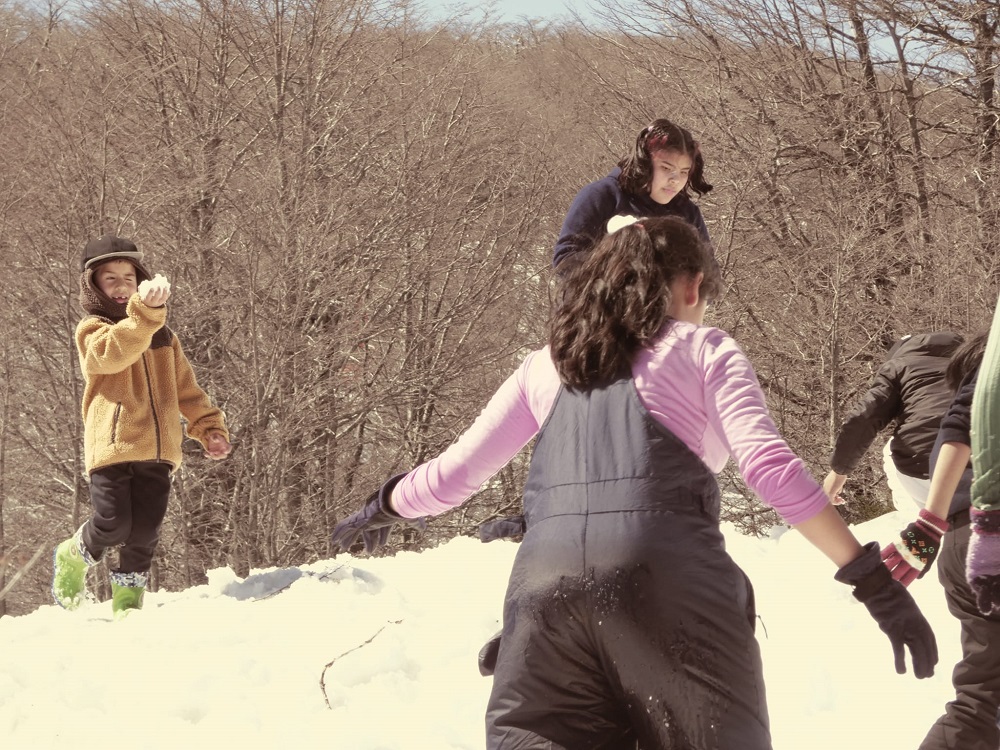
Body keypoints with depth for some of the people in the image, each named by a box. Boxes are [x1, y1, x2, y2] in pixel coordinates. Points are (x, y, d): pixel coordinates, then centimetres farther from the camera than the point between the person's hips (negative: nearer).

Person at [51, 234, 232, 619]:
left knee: (144, 532, -1)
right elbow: (113, 352, -24)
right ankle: (73, 558, 18)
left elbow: (186, 388, 24)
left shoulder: (162, 334, 20)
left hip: (156, 450, 5)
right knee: (114, 524, -12)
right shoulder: (92, 330, 0)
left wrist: (209, 427, 13)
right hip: (111, 446, -4)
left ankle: (127, 602, 16)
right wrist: (143, 312, -39)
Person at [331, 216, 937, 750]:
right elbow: (769, 466, -3)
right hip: (669, 578, -3)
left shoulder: (546, 367, 24)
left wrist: (382, 508, 49)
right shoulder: (704, 350, 13)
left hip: (545, 583, 3)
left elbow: (450, 478, 27)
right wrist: (875, 580, -6)